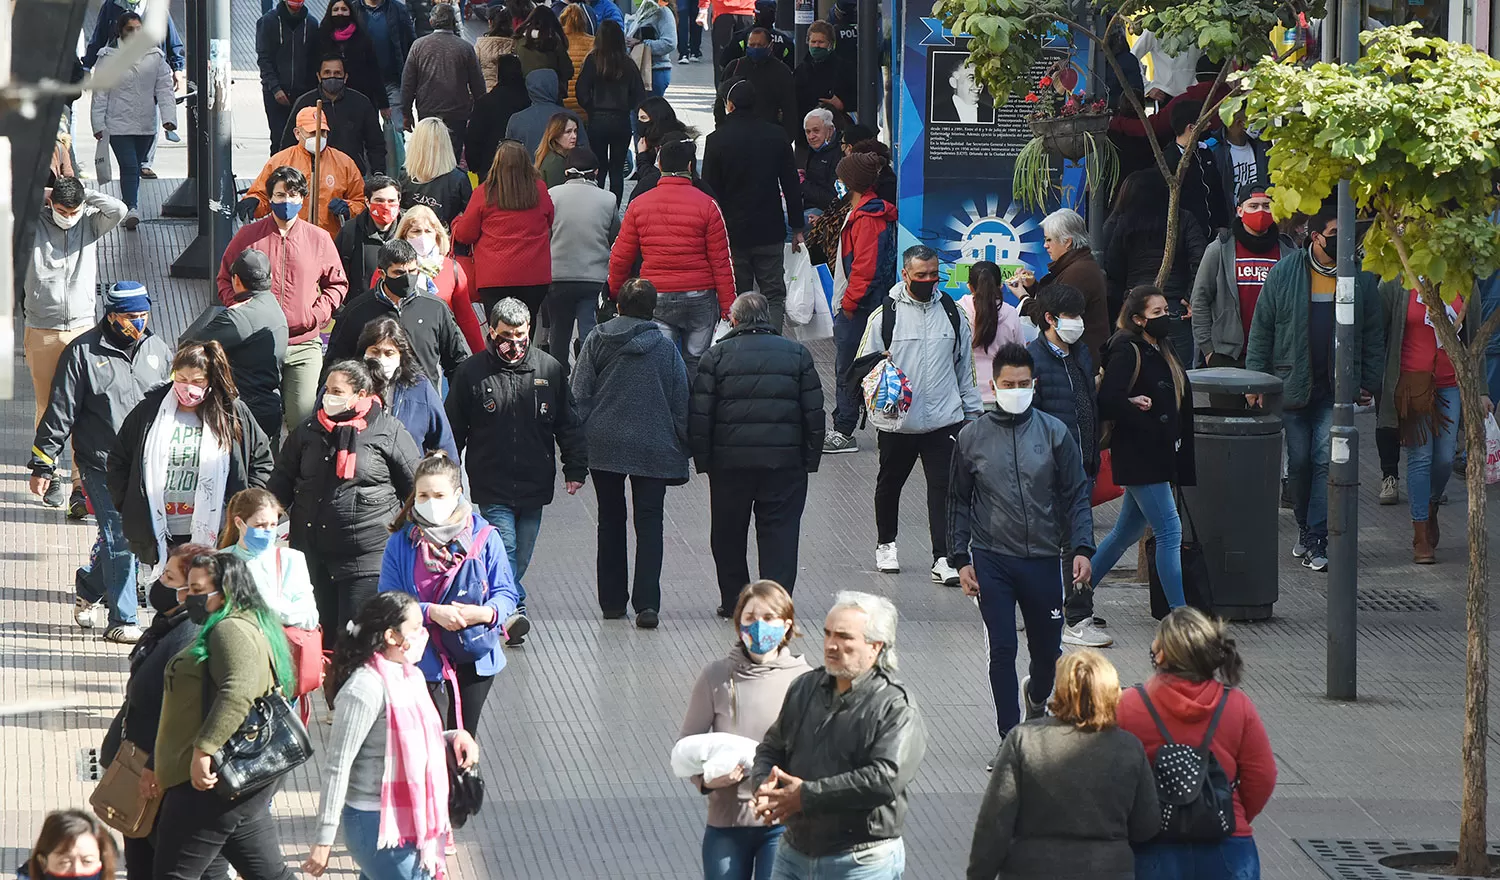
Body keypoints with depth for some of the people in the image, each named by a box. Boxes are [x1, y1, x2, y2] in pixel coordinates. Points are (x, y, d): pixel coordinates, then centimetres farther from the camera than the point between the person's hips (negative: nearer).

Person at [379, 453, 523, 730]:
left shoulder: (484, 538, -5)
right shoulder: (401, 543, -6)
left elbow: (506, 593, -4)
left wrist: (483, 613, -26)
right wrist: (431, 612, -26)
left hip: (474, 659, 2)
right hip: (424, 660, -2)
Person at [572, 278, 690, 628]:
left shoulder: (597, 341, -1)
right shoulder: (665, 347, -2)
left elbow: (580, 395, -2)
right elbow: (681, 402, 1)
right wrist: (682, 450, 9)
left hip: (604, 445, 1)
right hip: (653, 448, -1)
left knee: (611, 521, 15)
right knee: (649, 522, 2)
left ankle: (612, 601, 18)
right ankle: (647, 602, -12)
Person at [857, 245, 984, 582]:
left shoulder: (953, 315, 5)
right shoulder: (885, 315, -3)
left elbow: (966, 366, 15)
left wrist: (973, 410, 14)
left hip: (944, 419, 1)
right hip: (897, 423, -1)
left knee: (944, 488, -6)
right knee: (890, 484, 16)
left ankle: (943, 558, -5)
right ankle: (886, 544, 36)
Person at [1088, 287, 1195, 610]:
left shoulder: (1162, 351, 15)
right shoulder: (1126, 352, -13)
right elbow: (1109, 402, -21)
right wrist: (1150, 425, -15)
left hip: (1159, 456, 9)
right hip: (1138, 457, -9)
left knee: (1128, 531, 17)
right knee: (1170, 532, -10)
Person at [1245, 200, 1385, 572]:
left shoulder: (1361, 277, 2)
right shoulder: (1284, 273, -2)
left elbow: (1373, 334, 8)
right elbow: (1261, 329, 3)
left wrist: (1368, 383, 5)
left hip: (1337, 388, 0)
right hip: (1292, 384, 0)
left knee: (1326, 458, -8)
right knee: (1299, 461, 6)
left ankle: (1315, 540, -5)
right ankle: (1305, 526, 25)